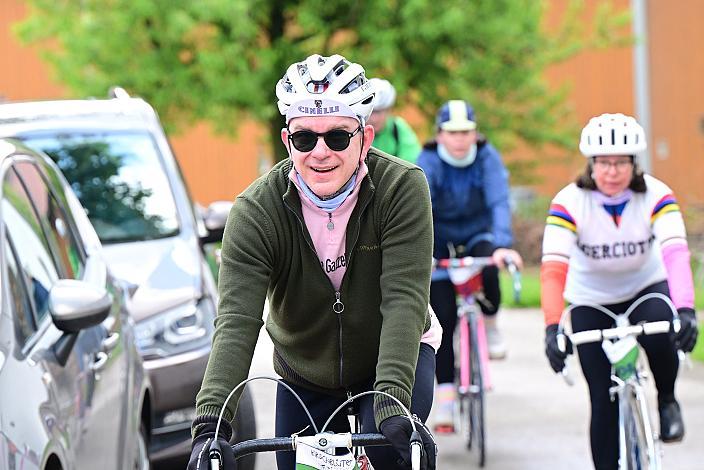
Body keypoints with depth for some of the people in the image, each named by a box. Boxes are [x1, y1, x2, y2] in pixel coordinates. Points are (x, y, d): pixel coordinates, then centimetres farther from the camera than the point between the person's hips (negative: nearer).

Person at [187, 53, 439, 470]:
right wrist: (210, 424, -45)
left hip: (396, 357, -2)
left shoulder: (403, 189, -23)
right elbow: (236, 320, -31)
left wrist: (392, 406, -45)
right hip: (304, 372, 2)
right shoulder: (255, 211, -21)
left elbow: (404, 300, -32)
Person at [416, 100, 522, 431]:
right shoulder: (428, 163, -19)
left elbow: (499, 202, -28)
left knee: (489, 268, -34)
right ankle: (445, 393, -3)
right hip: (439, 243, -1)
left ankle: (490, 325, -5)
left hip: (477, 235, 1)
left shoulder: (487, 158, -17)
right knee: (442, 319, -10)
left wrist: (503, 245, -44)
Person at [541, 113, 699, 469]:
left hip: (647, 287, 0)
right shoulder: (569, 202, -23)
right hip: (591, 302, 0)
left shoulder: (656, 196, -21)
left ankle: (666, 400, -1)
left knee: (660, 338, -32)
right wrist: (552, 327, -47)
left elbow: (675, 253, -35)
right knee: (604, 400, -7)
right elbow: (553, 268, -32)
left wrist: (685, 309, -51)